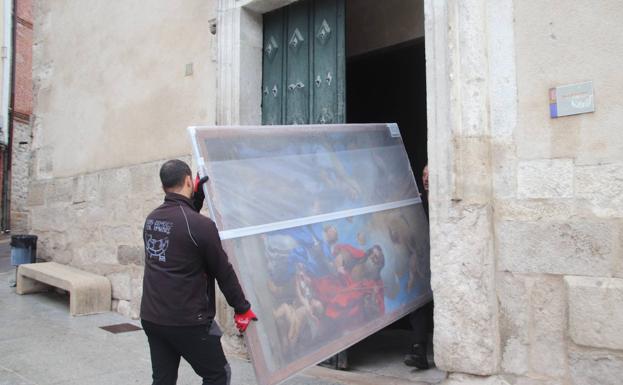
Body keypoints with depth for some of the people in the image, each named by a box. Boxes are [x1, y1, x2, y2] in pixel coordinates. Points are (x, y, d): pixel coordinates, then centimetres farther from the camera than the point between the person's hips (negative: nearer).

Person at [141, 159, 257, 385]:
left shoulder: (152, 218, 4)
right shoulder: (200, 224, -18)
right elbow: (223, 271, -9)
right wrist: (242, 308, 1)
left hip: (151, 317, 7)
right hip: (187, 321, -7)